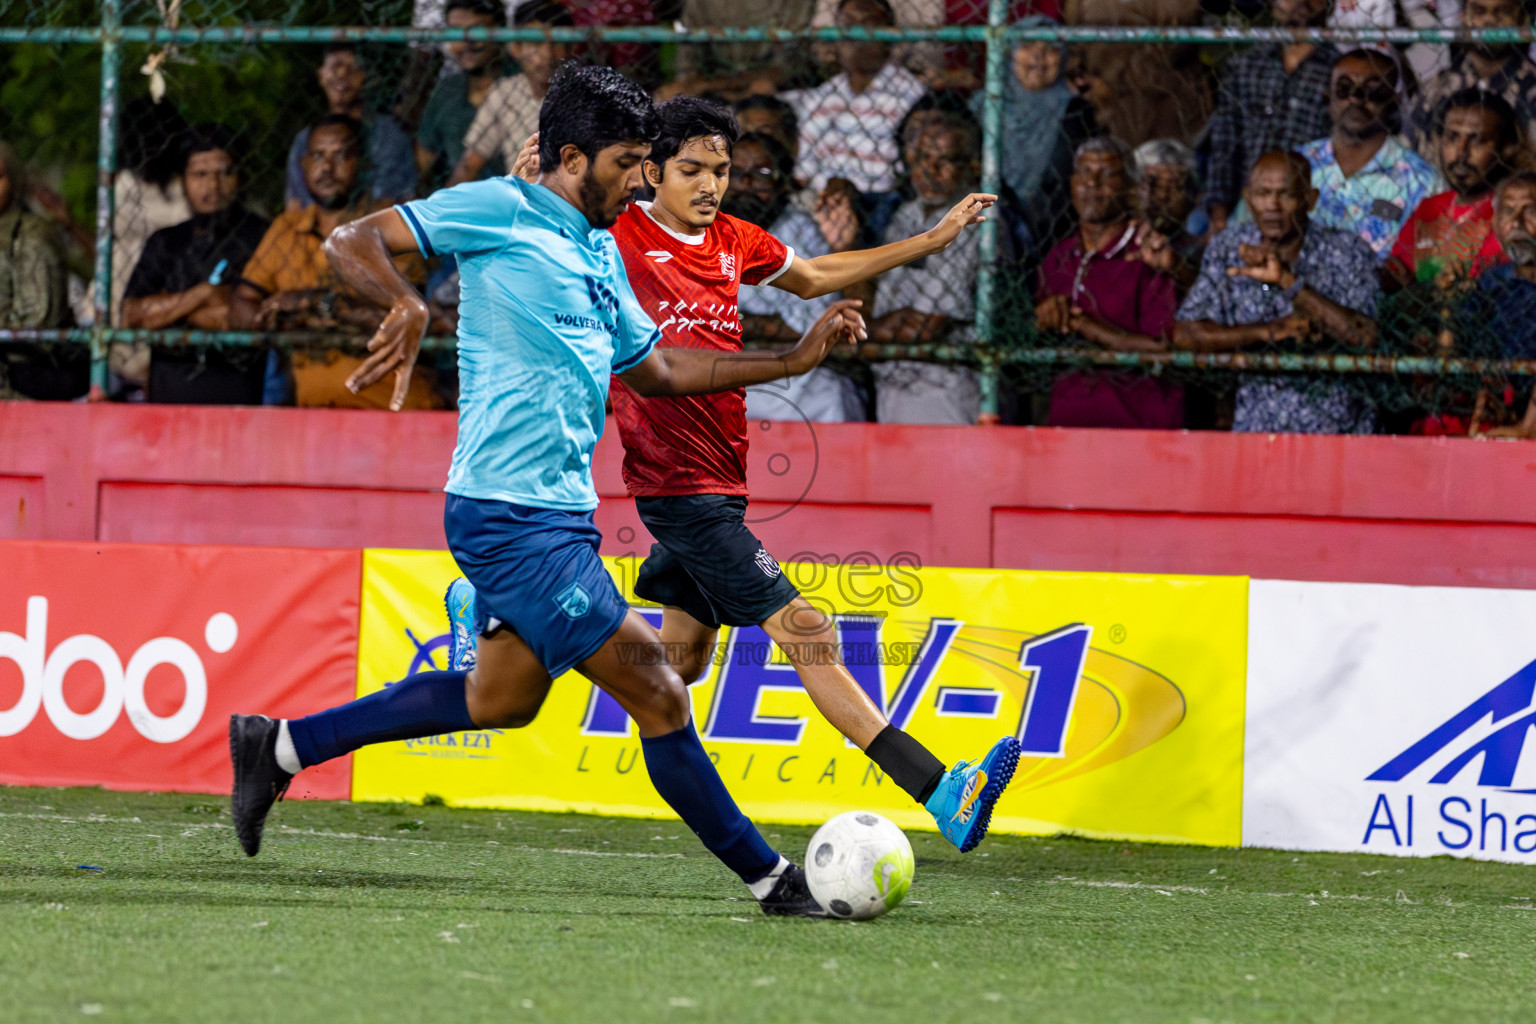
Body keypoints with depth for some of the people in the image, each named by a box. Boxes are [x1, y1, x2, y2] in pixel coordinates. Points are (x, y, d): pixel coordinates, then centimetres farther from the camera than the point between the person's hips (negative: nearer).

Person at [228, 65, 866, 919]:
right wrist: (408, 303, -29)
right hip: (510, 516, -10)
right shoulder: (498, 211, -8)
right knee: (657, 694, -8)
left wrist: (796, 358, 21)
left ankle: (280, 747, 30)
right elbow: (351, 242, -9)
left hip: (564, 513, 10)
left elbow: (658, 369, 27)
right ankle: (771, 879, 0)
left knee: (502, 698, 20)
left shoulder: (603, 255, 17)